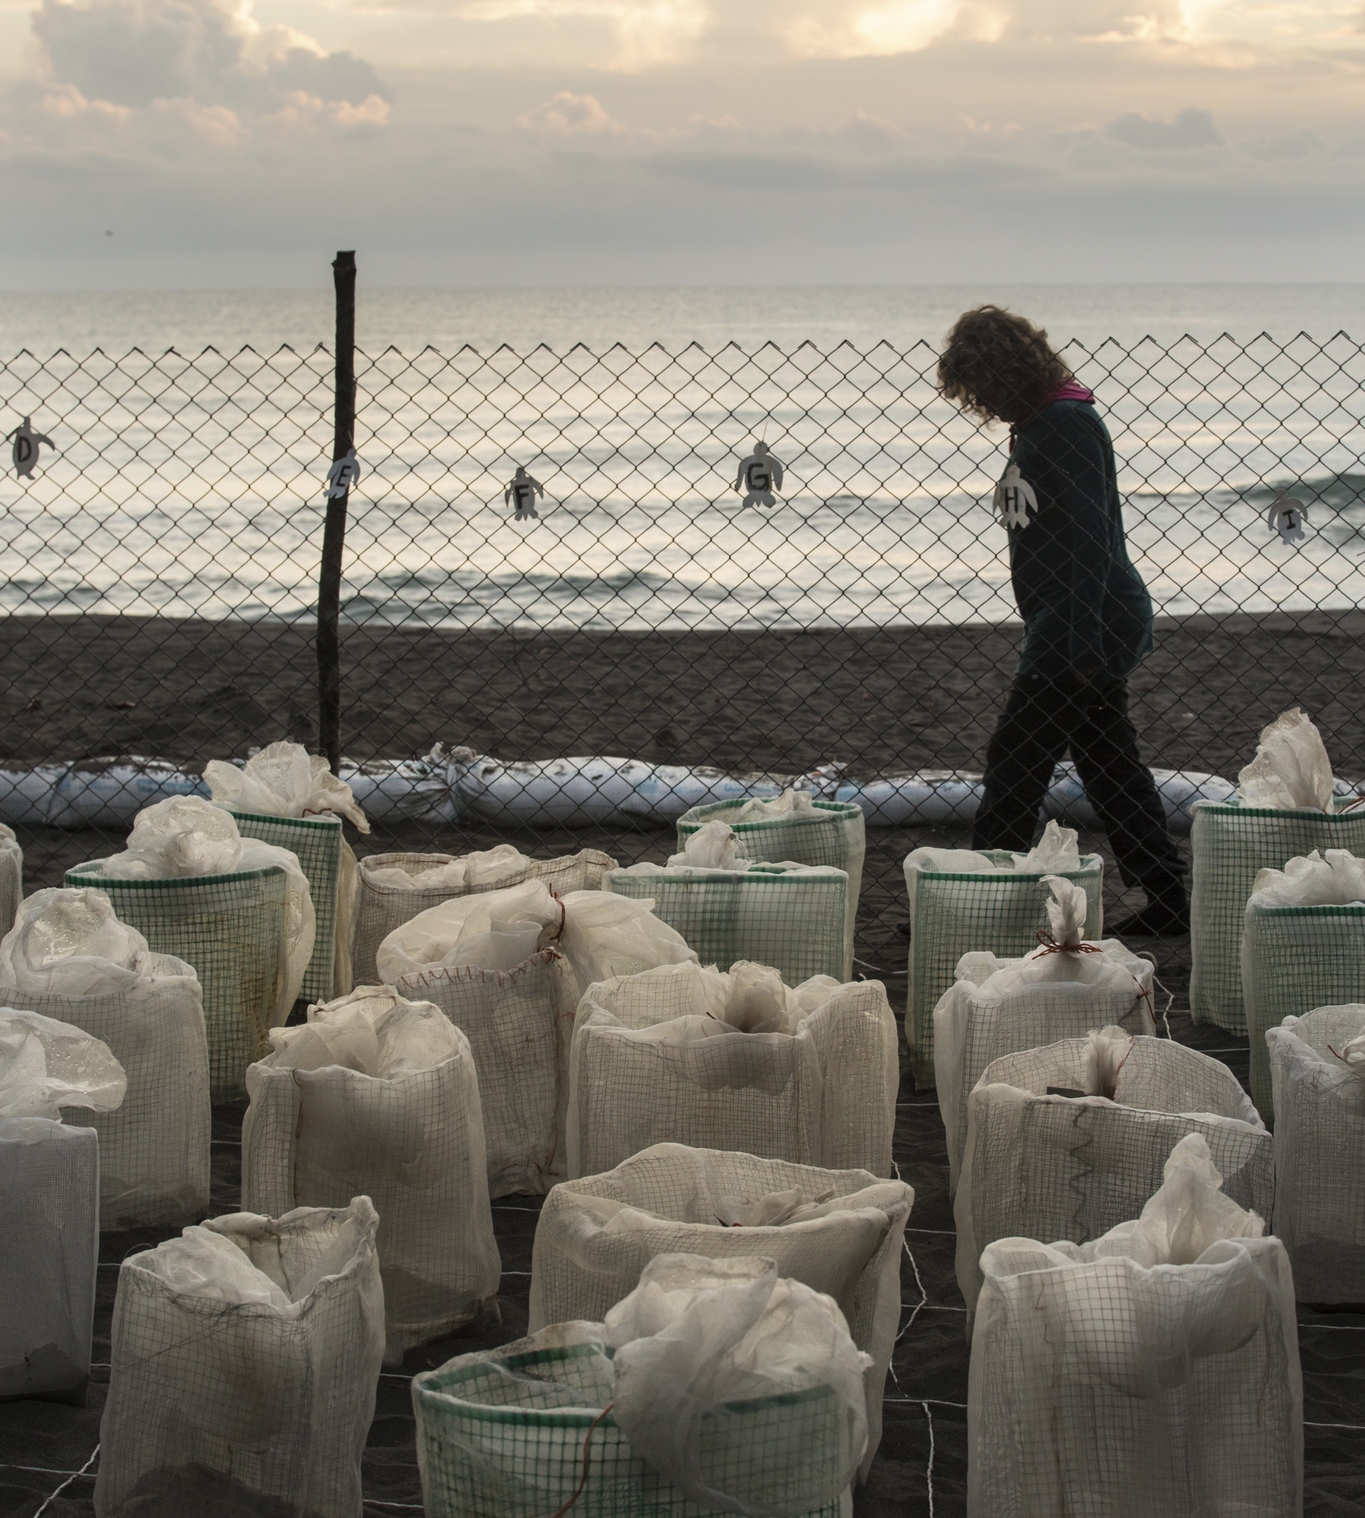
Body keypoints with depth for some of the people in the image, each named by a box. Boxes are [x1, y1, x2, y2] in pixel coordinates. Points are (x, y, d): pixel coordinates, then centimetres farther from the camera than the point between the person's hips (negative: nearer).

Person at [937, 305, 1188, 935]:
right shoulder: (1038, 424, 15)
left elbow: (1090, 539, -21)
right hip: (1068, 628, 10)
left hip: (1082, 625, -10)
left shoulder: (1067, 424, -16)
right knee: (1111, 767, 12)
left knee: (1016, 760, -6)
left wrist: (1083, 646, -24)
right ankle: (1168, 901, 16)